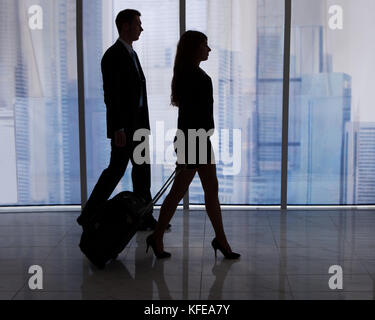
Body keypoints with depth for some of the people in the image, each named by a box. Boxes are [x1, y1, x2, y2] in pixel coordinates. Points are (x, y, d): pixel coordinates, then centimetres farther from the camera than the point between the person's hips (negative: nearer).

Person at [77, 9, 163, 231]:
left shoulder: (131, 54, 15)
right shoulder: (113, 55, -15)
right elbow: (111, 95, -20)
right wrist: (117, 129, -24)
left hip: (137, 122, 9)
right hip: (123, 125, -9)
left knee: (142, 168, 8)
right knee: (116, 170, -4)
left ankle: (144, 218, 14)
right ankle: (88, 216, 8)